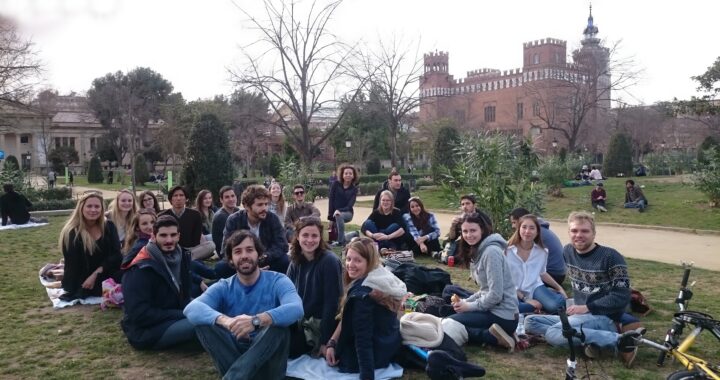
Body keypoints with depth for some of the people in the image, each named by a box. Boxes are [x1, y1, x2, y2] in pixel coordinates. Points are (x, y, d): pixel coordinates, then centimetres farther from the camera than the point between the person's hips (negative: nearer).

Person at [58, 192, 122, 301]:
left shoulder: (109, 227, 1)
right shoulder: (71, 233, -8)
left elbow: (116, 255, -7)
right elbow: (73, 266, -11)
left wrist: (96, 274, -18)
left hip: (106, 275, 5)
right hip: (82, 283, -5)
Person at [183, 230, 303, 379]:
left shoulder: (277, 281, -4)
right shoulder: (223, 287, 2)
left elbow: (296, 309, -27)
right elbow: (191, 309, -19)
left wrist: (256, 320, -43)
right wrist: (225, 320, -40)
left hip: (268, 354, -2)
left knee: (276, 323, -31)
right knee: (204, 323, -19)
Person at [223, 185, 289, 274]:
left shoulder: (273, 219, -10)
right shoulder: (233, 220, -11)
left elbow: (282, 246, -15)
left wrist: (264, 257, -33)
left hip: (266, 262, 0)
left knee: (284, 261, -28)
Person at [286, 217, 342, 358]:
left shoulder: (329, 261, -18)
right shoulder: (296, 261, 3)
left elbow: (331, 303, -19)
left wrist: (325, 341, -20)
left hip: (320, 324, -7)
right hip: (299, 321, 7)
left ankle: (317, 346, 8)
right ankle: (311, 345, 12)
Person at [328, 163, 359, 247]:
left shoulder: (354, 189, -4)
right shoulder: (336, 184, -3)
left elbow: (350, 205, -12)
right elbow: (330, 199, -7)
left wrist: (339, 211, -30)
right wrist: (330, 215, -16)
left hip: (347, 213, -3)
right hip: (335, 213, 3)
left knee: (339, 216, -37)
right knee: (336, 234, 8)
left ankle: (341, 242, -31)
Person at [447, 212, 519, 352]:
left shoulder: (491, 252, -18)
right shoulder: (478, 250, 10)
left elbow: (495, 295, -22)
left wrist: (469, 306, -10)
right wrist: (466, 301, 1)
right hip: (491, 307, 10)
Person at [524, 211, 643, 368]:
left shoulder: (611, 257, -13)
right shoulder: (568, 251, 7)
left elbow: (622, 297, -16)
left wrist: (587, 308, -17)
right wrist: (576, 307, 12)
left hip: (604, 317, -8)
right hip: (579, 316, 8)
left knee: (553, 334, -31)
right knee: (530, 322, -4)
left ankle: (619, 341, -26)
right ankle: (588, 336, -17)